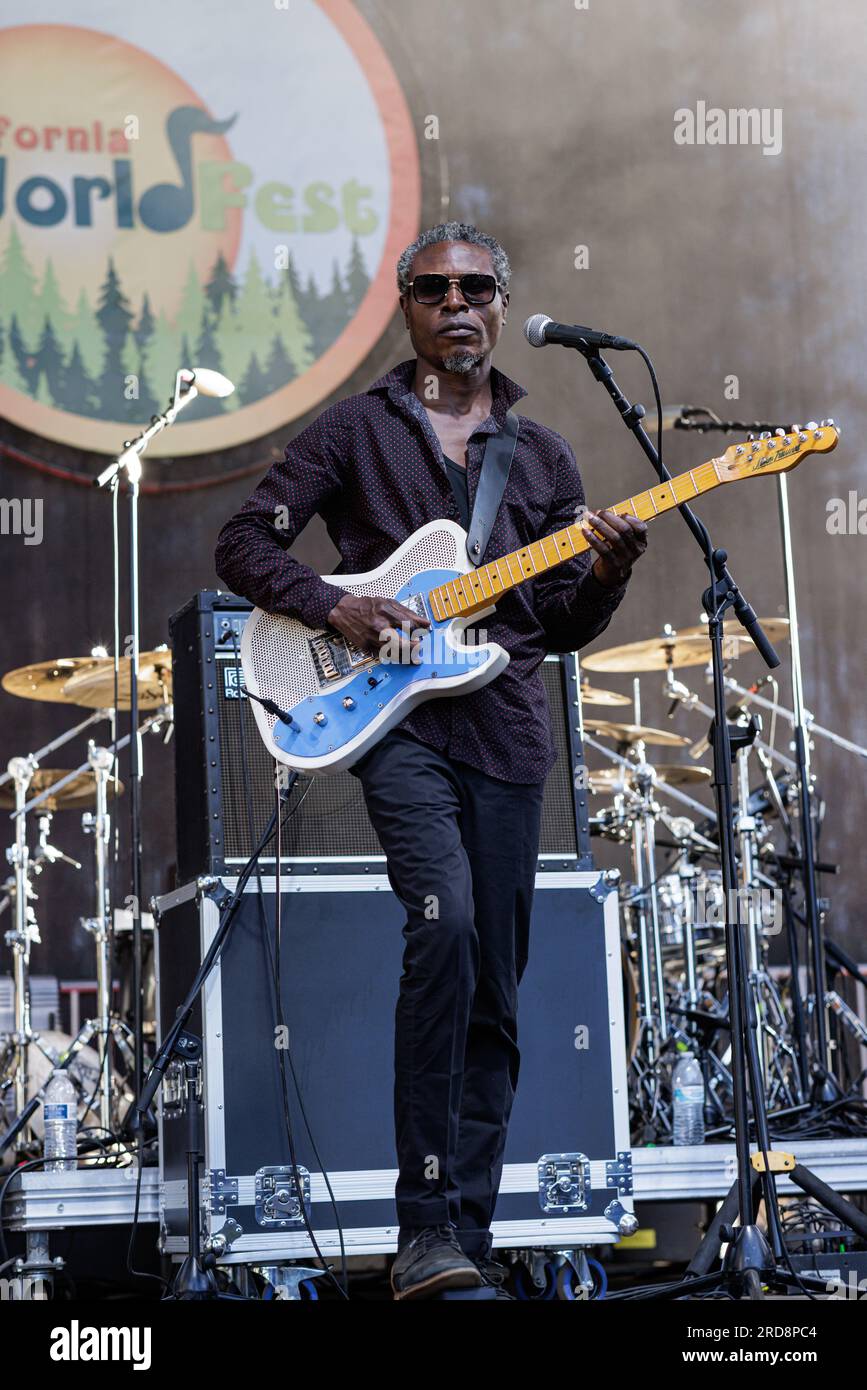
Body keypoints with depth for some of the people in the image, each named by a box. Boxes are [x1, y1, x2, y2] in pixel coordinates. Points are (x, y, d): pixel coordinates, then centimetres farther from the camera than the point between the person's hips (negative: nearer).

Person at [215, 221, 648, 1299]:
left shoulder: (544, 456, 17)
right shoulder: (356, 430, 8)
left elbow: (562, 630, 17)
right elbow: (244, 543, 6)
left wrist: (605, 576, -5)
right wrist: (334, 606, -10)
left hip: (507, 732, 4)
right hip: (395, 718, -4)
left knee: (493, 994, 3)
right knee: (444, 920, -26)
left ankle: (466, 1236, 11)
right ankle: (427, 1223, -21)